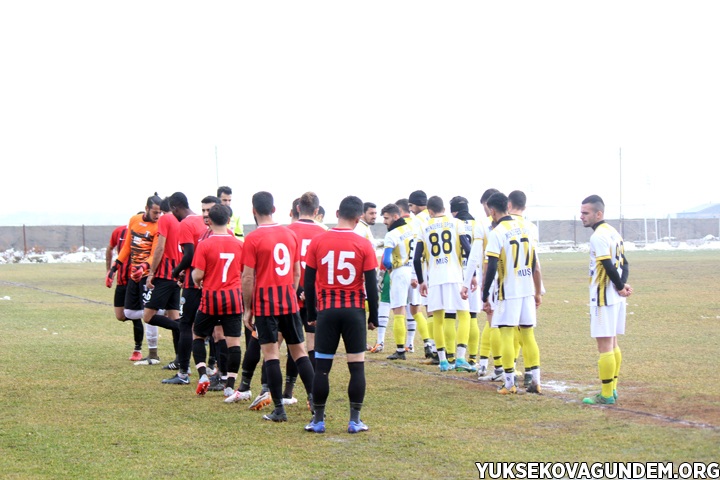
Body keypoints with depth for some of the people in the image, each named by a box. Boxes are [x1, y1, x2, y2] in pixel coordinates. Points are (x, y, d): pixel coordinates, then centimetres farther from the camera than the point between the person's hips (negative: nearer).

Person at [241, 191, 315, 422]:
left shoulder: (253, 238, -9)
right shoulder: (290, 234, 7)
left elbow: (248, 278, -9)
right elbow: (297, 273, 12)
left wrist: (247, 309, -1)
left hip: (265, 302, -4)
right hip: (289, 301, 4)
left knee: (270, 353, -2)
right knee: (299, 350, 12)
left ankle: (279, 409, -3)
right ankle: (313, 397, 4)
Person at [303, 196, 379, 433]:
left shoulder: (317, 242, 0)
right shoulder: (363, 245, -4)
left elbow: (309, 281, 3)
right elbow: (371, 284, -3)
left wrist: (311, 313, 12)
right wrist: (373, 317, 6)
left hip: (326, 310, 1)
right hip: (354, 311, -1)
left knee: (322, 367, 7)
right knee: (357, 366, 5)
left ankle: (318, 420, 11)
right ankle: (355, 420, 5)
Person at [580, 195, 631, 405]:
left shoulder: (598, 236, -17)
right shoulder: (613, 233, 13)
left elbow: (609, 267, -23)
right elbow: (624, 264, 13)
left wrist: (620, 286, -9)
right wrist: (623, 285, 0)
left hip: (604, 298, -10)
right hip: (616, 299, 10)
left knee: (604, 345, -6)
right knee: (612, 344, 15)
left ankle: (606, 395, -4)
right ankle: (612, 389, 21)